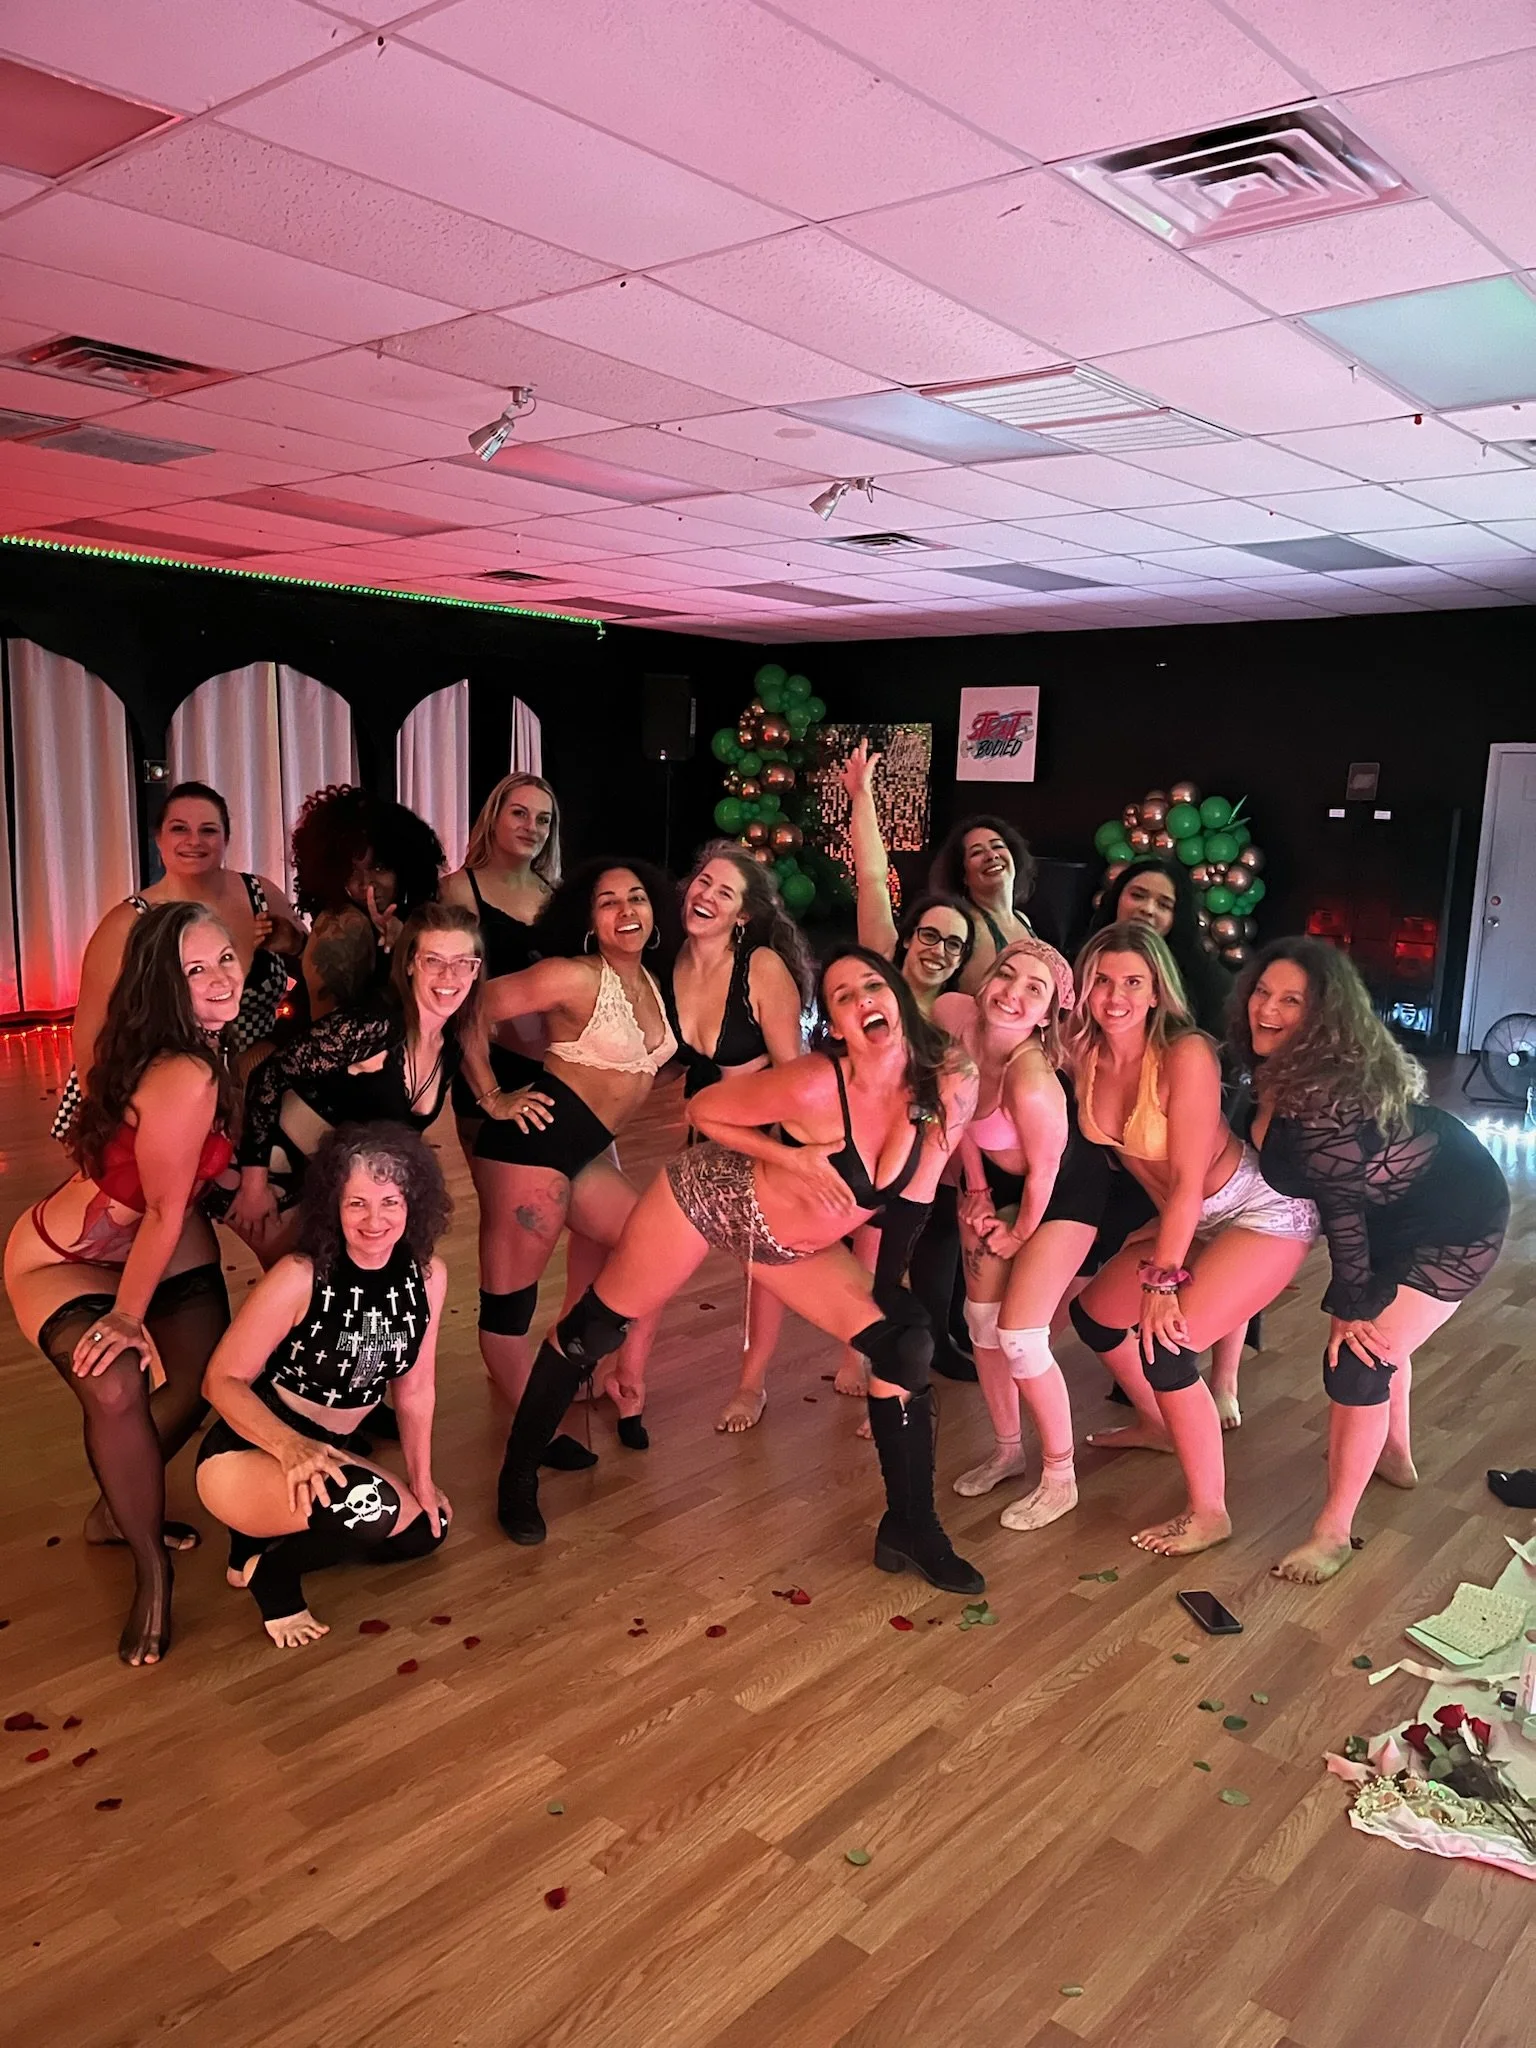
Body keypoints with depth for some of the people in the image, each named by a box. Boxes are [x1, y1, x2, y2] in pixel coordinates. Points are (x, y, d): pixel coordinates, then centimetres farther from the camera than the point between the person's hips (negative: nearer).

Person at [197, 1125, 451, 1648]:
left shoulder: (427, 1275, -9)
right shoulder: (299, 1277, -24)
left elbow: (415, 1386, 4)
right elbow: (221, 1380, -18)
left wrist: (420, 1479, 5)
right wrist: (290, 1446, -33)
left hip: (329, 1454, 7)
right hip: (246, 1455, -7)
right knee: (370, 1506, -33)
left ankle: (278, 1534, 14)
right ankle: (269, 1567, -2)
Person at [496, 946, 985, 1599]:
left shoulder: (950, 1084, -19)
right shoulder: (814, 1085, -32)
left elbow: (909, 1199, -5)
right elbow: (701, 1110, -17)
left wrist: (887, 1295, -5)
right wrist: (793, 1159, -26)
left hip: (796, 1246, 5)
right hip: (708, 1195, -4)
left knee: (906, 1346, -6)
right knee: (594, 1328, 5)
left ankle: (911, 1531, 12)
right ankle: (518, 1472, 32)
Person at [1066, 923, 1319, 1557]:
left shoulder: (1186, 1055, -27)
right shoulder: (1083, 1053, -9)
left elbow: (1188, 1179, -26)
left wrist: (1164, 1279, -23)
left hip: (1263, 1213, -8)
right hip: (1188, 1216, 8)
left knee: (1166, 1343, -19)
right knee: (1094, 1314, 11)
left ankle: (1209, 1513, 1)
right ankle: (1160, 1426, 40)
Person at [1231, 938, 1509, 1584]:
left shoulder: (1324, 1097, -34)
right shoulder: (1281, 1068, -9)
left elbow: (1343, 1206, -25)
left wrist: (1351, 1307, -14)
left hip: (1456, 1225, -10)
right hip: (1400, 1208, 10)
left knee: (1358, 1354, -11)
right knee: (1373, 1324, 27)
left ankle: (1333, 1532, 3)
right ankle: (1395, 1457, 52)